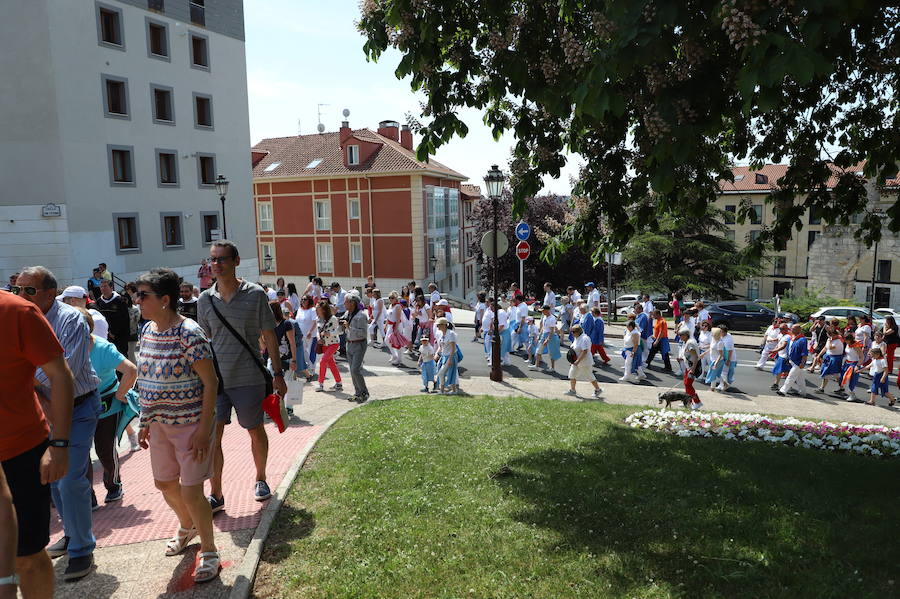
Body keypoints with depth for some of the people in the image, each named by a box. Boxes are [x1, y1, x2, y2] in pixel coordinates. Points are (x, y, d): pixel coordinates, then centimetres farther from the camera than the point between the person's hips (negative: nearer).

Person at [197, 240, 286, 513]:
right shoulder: (205, 300, 3)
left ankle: (260, 479, 35)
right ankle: (215, 495, 12)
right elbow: (203, 340, 12)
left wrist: (278, 373, -2)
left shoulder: (255, 294, -5)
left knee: (255, 431, 13)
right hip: (215, 379, 2)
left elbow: (269, 336, -1)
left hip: (248, 378, -2)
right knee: (211, 436, -1)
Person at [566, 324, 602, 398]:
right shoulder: (576, 338, 8)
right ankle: (572, 390, 14)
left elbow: (584, 352, -27)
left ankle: (597, 389, 22)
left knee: (590, 376, 4)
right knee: (572, 373, 6)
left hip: (585, 362, -9)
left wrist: (578, 361, -29)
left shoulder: (584, 339, -23)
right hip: (576, 361, 9)